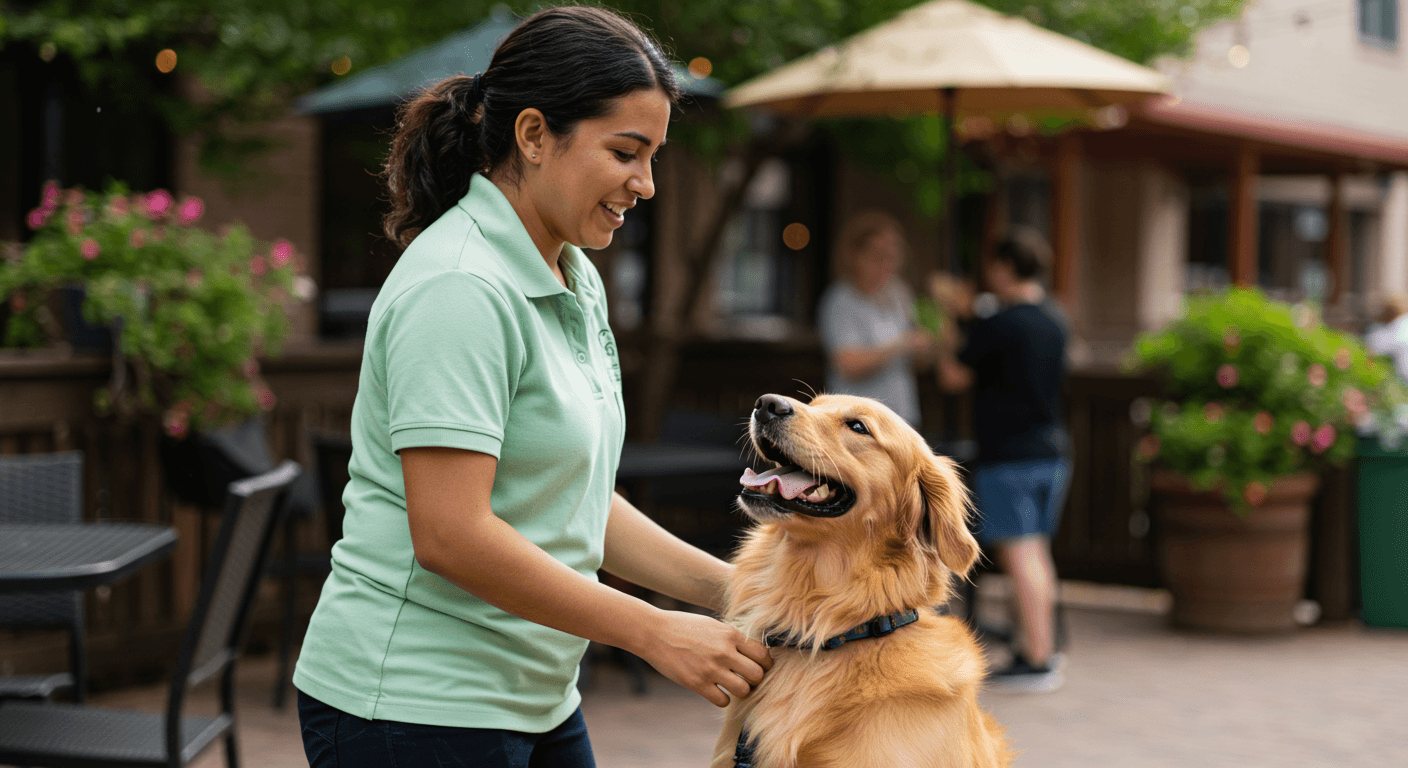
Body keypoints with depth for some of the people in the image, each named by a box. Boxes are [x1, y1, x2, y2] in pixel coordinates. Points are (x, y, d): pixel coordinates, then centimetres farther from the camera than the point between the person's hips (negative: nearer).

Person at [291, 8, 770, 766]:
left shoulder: (577, 284, 10)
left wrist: (730, 587, 4)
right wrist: (654, 632, -19)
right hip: (411, 706, -9)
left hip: (533, 699, 9)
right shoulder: (459, 289, -19)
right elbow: (449, 534, -24)